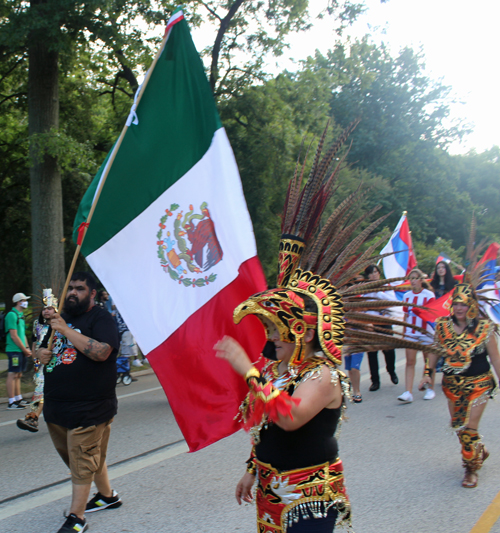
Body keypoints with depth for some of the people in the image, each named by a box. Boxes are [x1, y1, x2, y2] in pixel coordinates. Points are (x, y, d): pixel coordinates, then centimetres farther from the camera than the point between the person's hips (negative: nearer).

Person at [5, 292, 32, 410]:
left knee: (18, 375, 14)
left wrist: (27, 348, 12)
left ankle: (18, 399, 21)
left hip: (21, 351, 9)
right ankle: (11, 402, -5)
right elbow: (13, 336, -16)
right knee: (12, 375, -7)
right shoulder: (12, 315, -12)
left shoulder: (20, 315, 17)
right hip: (14, 350, -9)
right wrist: (25, 349, -12)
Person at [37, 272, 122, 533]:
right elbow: (42, 348, 27)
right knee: (91, 457, 17)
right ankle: (107, 495, 34)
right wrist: (41, 353, 1)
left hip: (88, 408, -8)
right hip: (56, 405, 8)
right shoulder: (61, 318, 18)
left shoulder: (101, 318, -8)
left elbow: (101, 352, -25)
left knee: (82, 462, -4)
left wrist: (66, 330, -24)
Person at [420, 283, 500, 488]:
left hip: (478, 384, -4)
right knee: (457, 425, 12)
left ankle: (471, 469, 13)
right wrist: (429, 373, 2)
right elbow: (435, 350, 9)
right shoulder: (443, 325, -3)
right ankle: (480, 451, 40)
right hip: (452, 384, 4)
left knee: (469, 428, -7)